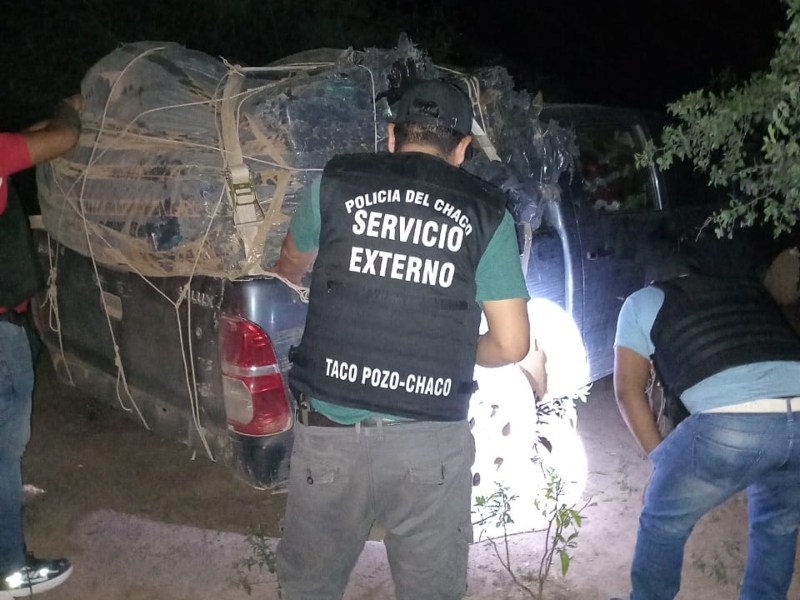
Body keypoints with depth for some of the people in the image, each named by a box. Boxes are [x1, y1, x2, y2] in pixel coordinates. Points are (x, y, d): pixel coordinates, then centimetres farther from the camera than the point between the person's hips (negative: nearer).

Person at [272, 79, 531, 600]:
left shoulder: (337, 182, 2)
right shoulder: (487, 213, 2)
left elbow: (290, 267, 22)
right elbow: (511, 345, 2)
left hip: (331, 433, 0)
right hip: (433, 442, 0)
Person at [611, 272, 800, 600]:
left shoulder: (642, 301, 22)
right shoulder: (752, 289, 34)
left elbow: (629, 391, 20)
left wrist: (661, 456, 29)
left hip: (731, 424, -4)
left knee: (664, 520, 22)